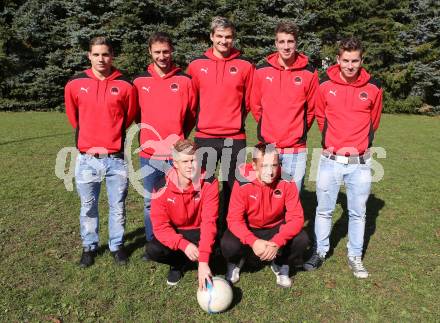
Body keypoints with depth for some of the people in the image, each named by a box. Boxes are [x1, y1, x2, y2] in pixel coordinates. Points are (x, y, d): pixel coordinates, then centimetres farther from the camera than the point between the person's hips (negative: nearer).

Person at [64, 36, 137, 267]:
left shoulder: (124, 86, -2)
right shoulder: (75, 85, 1)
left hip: (116, 159, -1)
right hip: (86, 159, 1)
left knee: (118, 207, 9)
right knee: (88, 207, 12)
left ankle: (117, 246, 27)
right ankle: (89, 247, 30)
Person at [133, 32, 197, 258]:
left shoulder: (184, 80, 1)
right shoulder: (139, 82, 5)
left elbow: (192, 114, 9)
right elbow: (136, 113, 15)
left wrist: (179, 136, 5)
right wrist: (149, 133, 10)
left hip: (177, 155, -1)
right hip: (149, 155, 2)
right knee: (150, 202, 11)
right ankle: (152, 245, 27)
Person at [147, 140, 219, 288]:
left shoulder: (208, 182, -24)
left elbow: (209, 221, -30)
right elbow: (160, 225, -21)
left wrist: (203, 260, -39)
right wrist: (184, 244, -36)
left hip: (199, 231, 0)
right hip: (174, 232, 1)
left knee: (215, 246, -31)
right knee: (153, 250, -27)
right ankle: (178, 264, 7)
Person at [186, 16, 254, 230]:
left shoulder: (245, 66, 2)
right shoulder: (196, 65, 4)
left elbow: (249, 101, 9)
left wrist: (235, 121, 7)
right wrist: (204, 121, 10)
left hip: (235, 138, 0)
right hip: (204, 137, 1)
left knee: (232, 188, 9)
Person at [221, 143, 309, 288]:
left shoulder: (287, 182, -21)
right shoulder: (243, 183, -24)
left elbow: (296, 217, -22)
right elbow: (234, 219, -24)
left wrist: (277, 242, -37)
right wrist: (253, 241, -41)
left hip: (276, 228, 2)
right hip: (248, 229, -1)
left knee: (302, 240, -25)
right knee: (228, 245, -29)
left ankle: (281, 265, 8)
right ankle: (236, 262, 11)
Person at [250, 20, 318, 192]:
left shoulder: (309, 73, -1)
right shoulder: (262, 71, 1)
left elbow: (311, 108, 6)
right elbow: (255, 106, 9)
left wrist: (300, 131, 8)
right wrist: (268, 128, 9)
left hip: (296, 149, -1)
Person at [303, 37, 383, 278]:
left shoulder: (373, 88, 0)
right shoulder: (325, 86, -2)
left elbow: (373, 122, 14)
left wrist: (361, 145, 14)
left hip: (360, 162, 1)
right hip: (330, 159, 0)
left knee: (358, 212, 9)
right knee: (324, 210, 8)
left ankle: (355, 257, 26)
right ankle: (320, 252, 25)